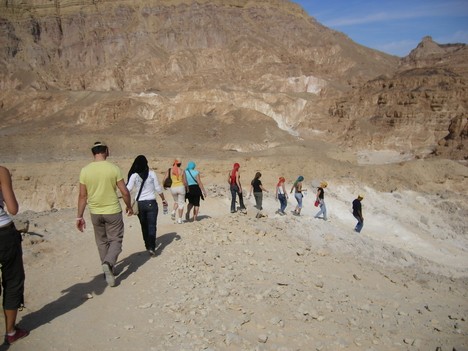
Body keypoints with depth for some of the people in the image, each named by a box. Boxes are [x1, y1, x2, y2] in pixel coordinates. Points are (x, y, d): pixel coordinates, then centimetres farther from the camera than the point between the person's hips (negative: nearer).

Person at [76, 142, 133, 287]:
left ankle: (108, 269, 27)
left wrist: (79, 216, 6)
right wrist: (129, 207, 8)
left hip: (95, 212, 3)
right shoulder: (113, 168, -11)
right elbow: (125, 192, -9)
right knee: (115, 240, 9)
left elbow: (82, 196, -2)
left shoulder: (85, 170, -4)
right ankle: (108, 263, -16)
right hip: (113, 211, -3)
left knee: (102, 242, 18)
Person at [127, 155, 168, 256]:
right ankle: (151, 247, -11)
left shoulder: (134, 175, -5)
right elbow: (158, 188, -1)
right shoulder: (152, 173, -5)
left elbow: (128, 189, -12)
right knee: (152, 226, 2)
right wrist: (163, 199, 11)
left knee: (144, 226, 17)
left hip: (139, 203, 1)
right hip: (151, 203, -1)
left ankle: (148, 245, 29)